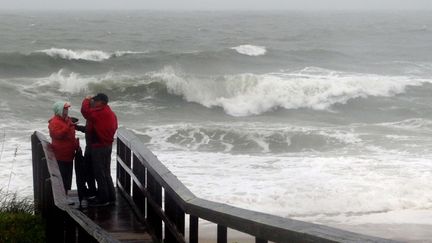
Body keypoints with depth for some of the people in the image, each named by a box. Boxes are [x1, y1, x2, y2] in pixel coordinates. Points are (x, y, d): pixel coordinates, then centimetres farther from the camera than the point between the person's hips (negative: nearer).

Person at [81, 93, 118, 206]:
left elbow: (85, 111, -26)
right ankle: (110, 197, 21)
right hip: (108, 145, 10)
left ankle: (103, 199, 5)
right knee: (106, 172, 17)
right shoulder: (110, 113, 10)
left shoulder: (100, 113, -21)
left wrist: (87, 100, -7)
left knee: (99, 173, -1)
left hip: (99, 147, -10)